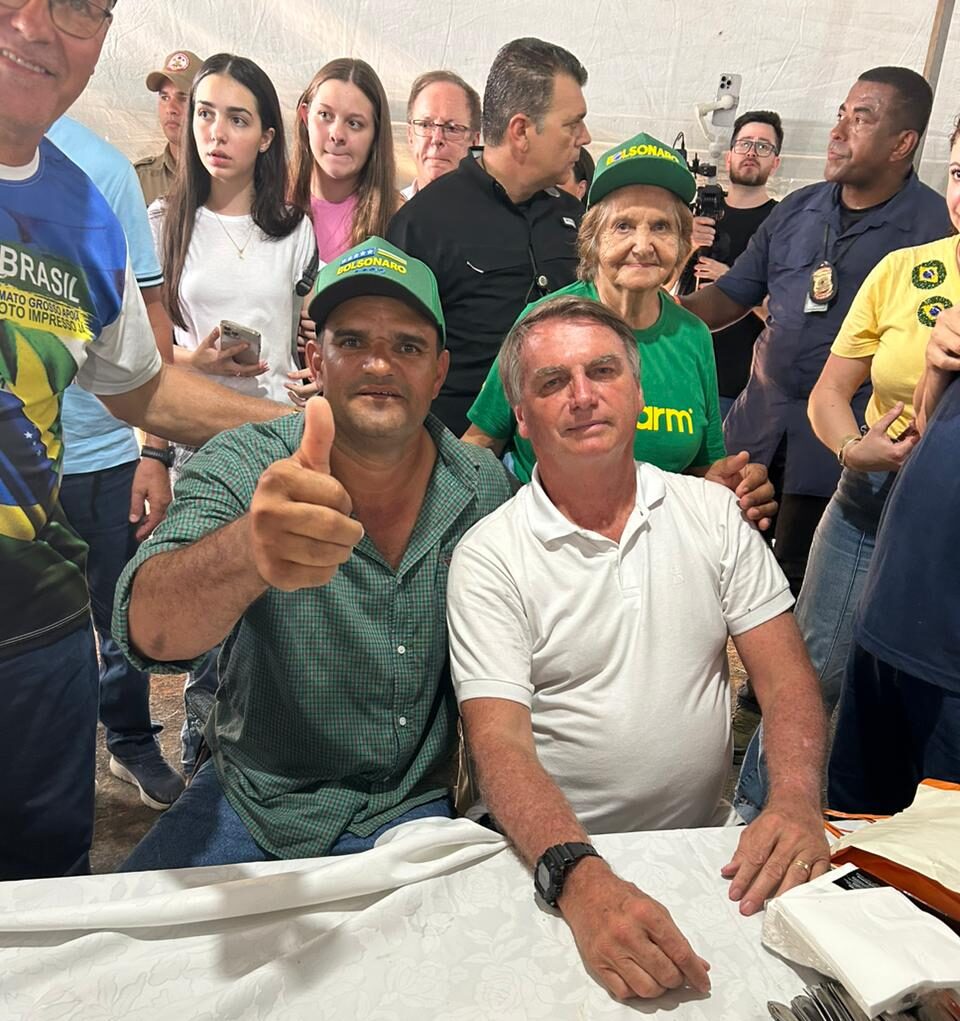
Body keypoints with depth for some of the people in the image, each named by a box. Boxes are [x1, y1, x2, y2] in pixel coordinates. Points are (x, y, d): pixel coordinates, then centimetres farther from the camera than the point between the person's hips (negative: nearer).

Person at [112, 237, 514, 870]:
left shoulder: (486, 487, -7)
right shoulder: (241, 466, -14)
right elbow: (150, 630, -32)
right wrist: (249, 551, -51)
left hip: (419, 808, 1)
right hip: (255, 797, 0)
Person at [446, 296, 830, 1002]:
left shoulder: (713, 512, 3)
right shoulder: (489, 555, -8)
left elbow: (787, 676, 1)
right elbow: (500, 743, -15)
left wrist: (796, 800, -18)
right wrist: (581, 880, -31)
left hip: (711, 845, 4)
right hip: (554, 858, -3)